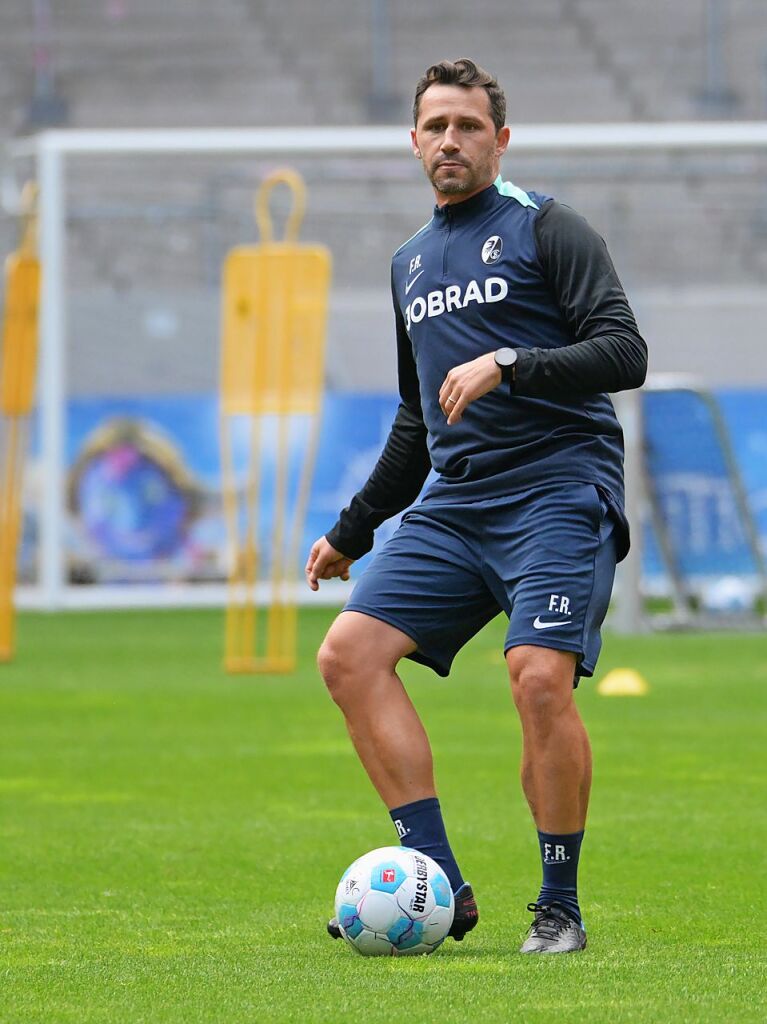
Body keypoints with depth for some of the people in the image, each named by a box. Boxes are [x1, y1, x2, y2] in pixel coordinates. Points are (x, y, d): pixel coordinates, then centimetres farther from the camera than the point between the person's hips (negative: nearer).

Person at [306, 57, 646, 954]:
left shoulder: (547, 230, 1)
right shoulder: (411, 264, 21)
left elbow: (624, 355, -10)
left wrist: (509, 364, -21)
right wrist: (351, 532, 27)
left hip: (558, 493, -7)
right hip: (452, 503, 7)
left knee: (540, 678, -22)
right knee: (349, 653, -10)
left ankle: (559, 908, -7)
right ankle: (439, 889, -10)